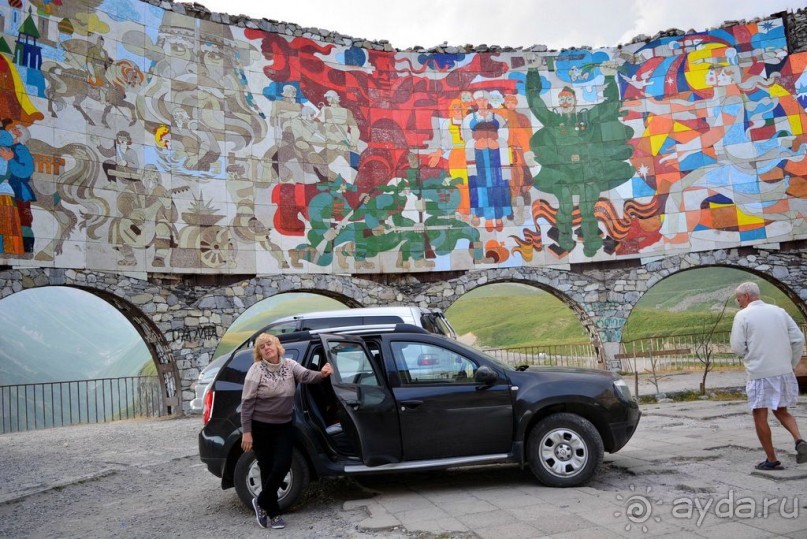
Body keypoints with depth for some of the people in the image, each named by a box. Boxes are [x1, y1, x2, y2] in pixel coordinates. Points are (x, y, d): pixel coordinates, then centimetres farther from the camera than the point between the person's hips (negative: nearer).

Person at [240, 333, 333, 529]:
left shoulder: (289, 365, -3)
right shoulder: (256, 370, -12)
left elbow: (306, 375, -22)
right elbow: (247, 402, -12)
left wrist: (321, 374, -44)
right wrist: (246, 432, -15)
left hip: (284, 426, 3)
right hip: (260, 427, -3)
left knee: (282, 466, -4)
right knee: (268, 469, 3)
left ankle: (261, 502, 19)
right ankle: (273, 512, 20)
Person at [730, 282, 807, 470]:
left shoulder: (743, 315, -7)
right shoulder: (779, 311, 8)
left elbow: (737, 347, -10)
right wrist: (791, 364, 14)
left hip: (759, 372, -5)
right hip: (784, 371, 6)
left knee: (760, 415, 5)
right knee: (781, 411, 21)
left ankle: (771, 460, 9)